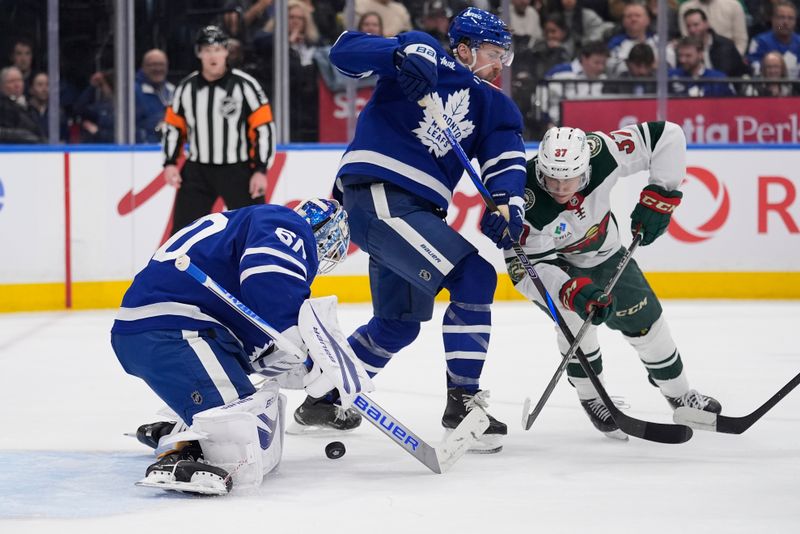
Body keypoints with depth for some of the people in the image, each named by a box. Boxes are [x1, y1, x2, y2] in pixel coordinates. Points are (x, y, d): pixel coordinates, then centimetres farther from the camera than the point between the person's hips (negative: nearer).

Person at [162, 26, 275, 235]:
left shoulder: (244, 85, -10)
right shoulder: (187, 87, 1)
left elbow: (264, 128, -9)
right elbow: (173, 126, 11)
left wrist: (261, 170, -13)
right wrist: (170, 163, 1)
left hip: (238, 171, -3)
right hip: (198, 171, 3)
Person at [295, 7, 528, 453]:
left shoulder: (493, 106, 15)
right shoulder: (431, 60, -2)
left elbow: (506, 156, -1)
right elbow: (346, 50, -10)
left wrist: (507, 202, -21)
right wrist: (403, 53, -27)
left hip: (415, 211, 9)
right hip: (376, 194, -9)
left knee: (400, 324, 19)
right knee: (475, 276, -16)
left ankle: (325, 397, 35)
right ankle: (462, 400, -11)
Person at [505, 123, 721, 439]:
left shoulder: (601, 153, -34)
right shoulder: (527, 201, -40)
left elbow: (666, 136, -25)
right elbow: (527, 267, -40)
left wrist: (659, 196, -27)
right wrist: (573, 290, -55)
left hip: (603, 253, 4)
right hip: (554, 262, -4)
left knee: (644, 318, 6)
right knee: (576, 313, -29)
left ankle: (679, 394, 30)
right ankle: (592, 399, -7)